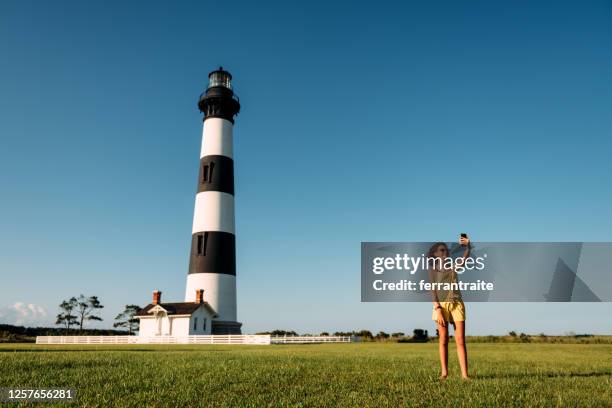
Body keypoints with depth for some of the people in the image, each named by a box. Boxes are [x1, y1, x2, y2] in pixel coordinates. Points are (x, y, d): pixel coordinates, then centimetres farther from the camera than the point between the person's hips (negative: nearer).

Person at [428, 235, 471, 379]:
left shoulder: (453, 266, 12)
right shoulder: (432, 269, 5)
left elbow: (465, 256, -8)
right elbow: (433, 290, -3)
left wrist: (467, 245, -28)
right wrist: (438, 309, -13)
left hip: (457, 304, 2)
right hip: (442, 305, -2)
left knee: (460, 340, -3)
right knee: (443, 339, 2)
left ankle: (464, 374, -2)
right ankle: (444, 372, 11)